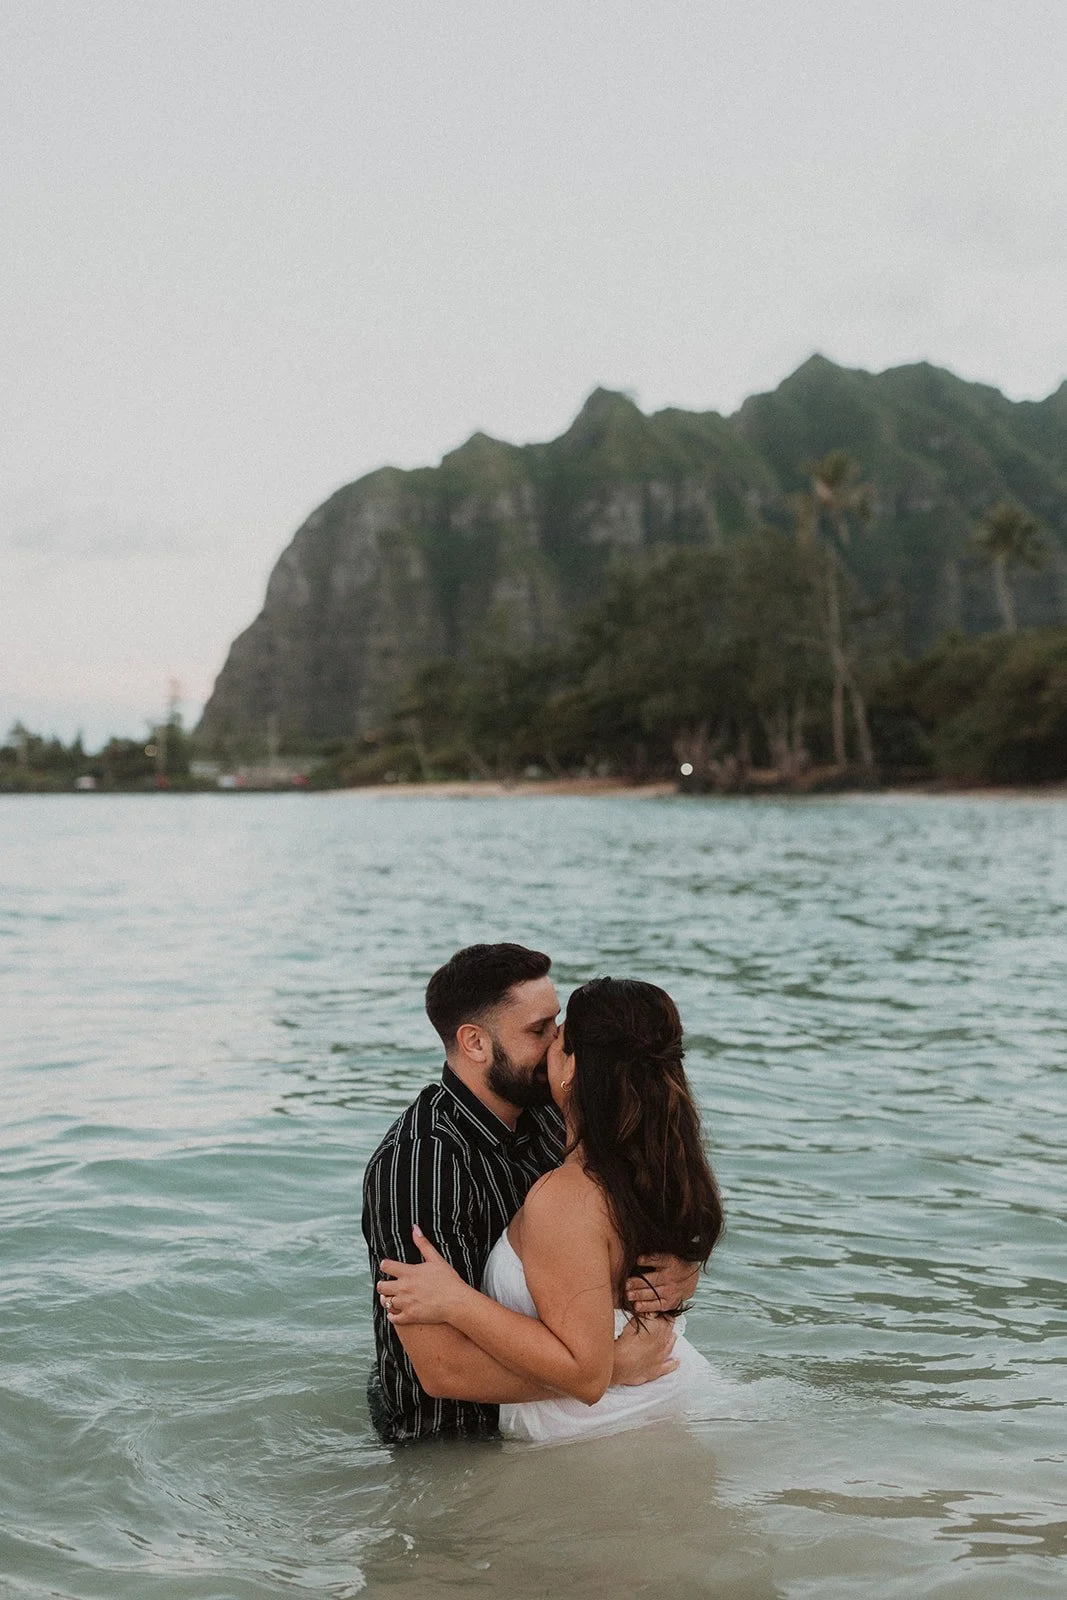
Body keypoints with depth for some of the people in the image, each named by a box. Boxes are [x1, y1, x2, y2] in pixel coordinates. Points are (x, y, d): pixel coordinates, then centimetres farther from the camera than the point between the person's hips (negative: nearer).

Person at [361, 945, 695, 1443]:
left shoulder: (550, 1120, 1)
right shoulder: (416, 1164, -24)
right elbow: (442, 1368, -27)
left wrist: (677, 1274, -18)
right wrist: (610, 1365, -24)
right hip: (452, 1440, -7)